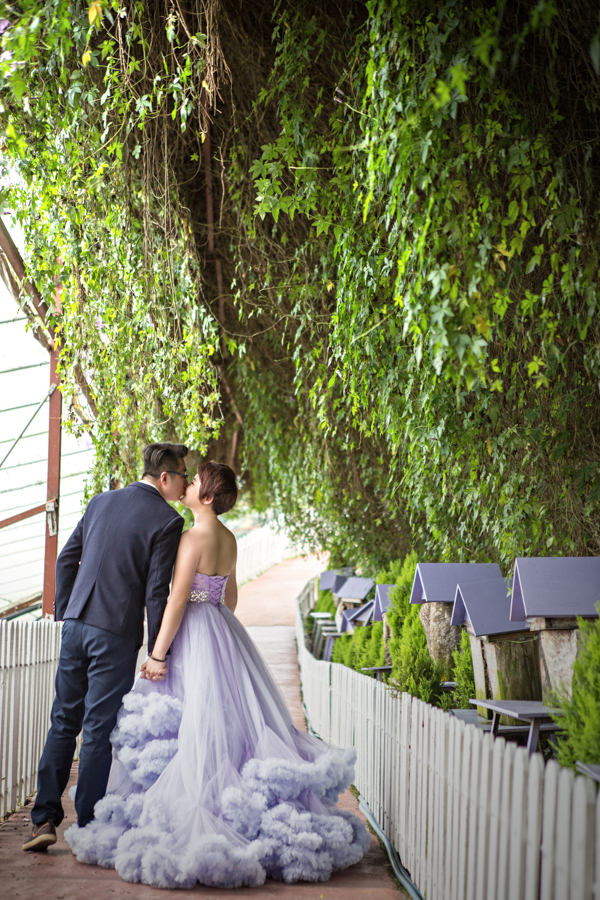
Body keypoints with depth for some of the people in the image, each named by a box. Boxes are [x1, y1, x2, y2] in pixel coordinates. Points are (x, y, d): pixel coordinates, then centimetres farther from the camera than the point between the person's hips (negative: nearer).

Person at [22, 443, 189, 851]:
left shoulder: (101, 501, 11)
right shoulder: (167, 521, -8)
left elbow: (66, 559, 12)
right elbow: (157, 592, -11)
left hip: (77, 624, 5)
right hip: (117, 634, -5)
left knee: (64, 722, 12)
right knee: (99, 730, 2)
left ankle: (45, 818, 8)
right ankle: (87, 829, 8)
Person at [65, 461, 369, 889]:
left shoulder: (195, 538, -15)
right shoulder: (229, 539, 11)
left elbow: (177, 600, -17)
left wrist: (158, 654, -14)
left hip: (194, 635, -9)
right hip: (224, 631, 9)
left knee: (194, 725, -7)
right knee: (234, 717, 10)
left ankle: (193, 824, -7)